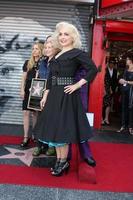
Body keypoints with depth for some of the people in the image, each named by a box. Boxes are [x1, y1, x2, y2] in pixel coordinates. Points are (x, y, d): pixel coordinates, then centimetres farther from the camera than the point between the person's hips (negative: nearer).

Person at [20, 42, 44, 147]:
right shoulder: (27, 63, 8)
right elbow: (24, 78, 8)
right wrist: (22, 90, 2)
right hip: (28, 90, 3)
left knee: (35, 113, 5)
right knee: (26, 112, -2)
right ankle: (26, 137, 4)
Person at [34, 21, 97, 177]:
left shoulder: (77, 53, -7)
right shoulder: (57, 56, 15)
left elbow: (93, 69, -15)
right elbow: (50, 78, 16)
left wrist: (77, 85, -15)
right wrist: (45, 96, 13)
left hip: (67, 95, -8)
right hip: (54, 95, 8)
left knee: (62, 129, -1)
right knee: (55, 128, 11)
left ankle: (64, 162, 16)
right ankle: (59, 160, 24)